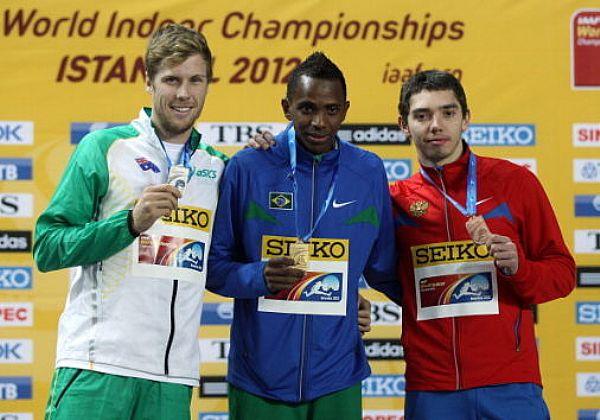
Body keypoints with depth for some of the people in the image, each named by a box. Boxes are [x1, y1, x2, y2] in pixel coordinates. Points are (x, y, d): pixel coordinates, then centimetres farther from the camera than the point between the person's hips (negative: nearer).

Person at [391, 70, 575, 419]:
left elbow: (563, 272, 6)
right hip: (430, 390, 2)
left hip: (509, 385, -1)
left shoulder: (514, 181, 3)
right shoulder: (396, 199, 8)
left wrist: (517, 268, -13)